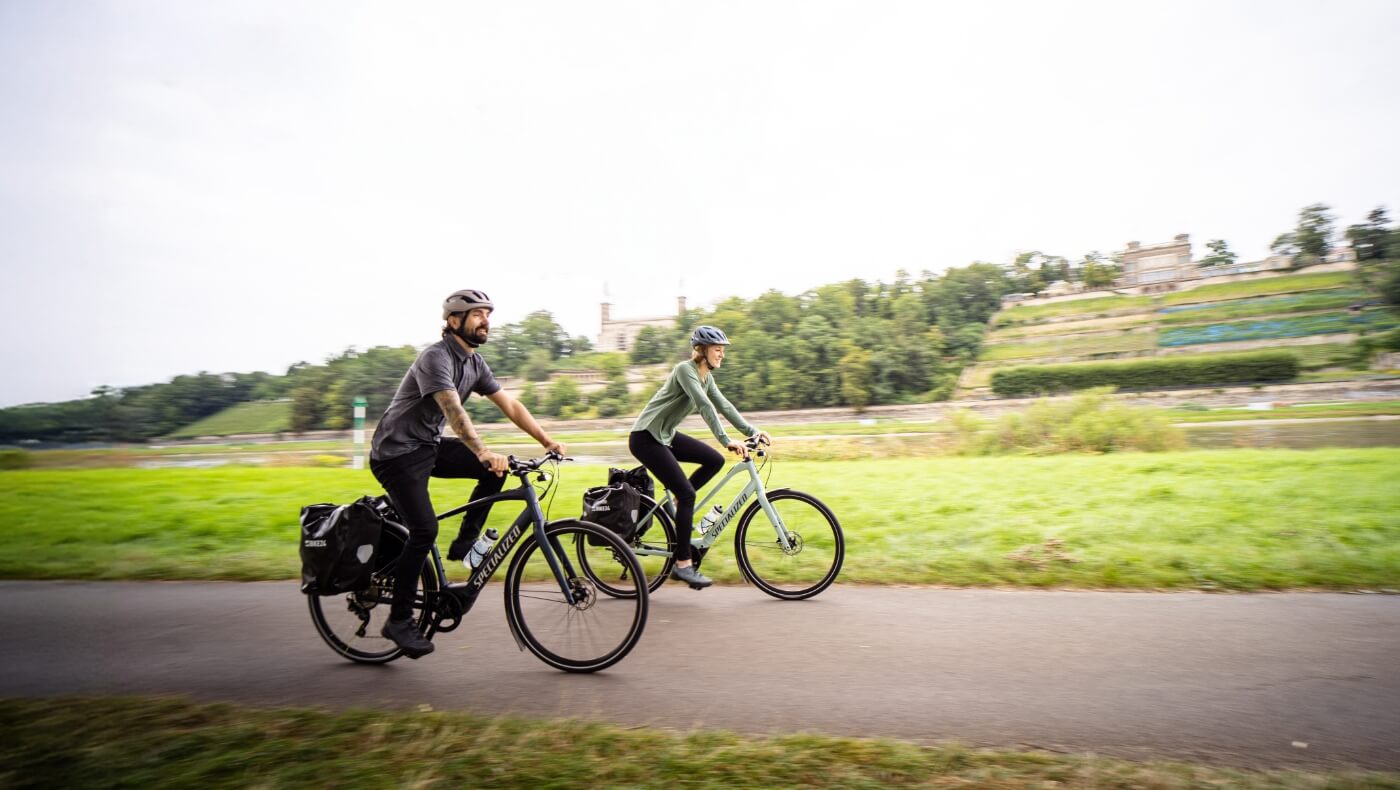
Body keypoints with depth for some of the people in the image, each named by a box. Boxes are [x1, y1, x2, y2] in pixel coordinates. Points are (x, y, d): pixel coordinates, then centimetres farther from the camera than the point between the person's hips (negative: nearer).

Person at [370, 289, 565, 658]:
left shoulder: (475, 363, 4)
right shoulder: (436, 357, -21)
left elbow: (510, 405, 3)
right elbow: (453, 409, -36)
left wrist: (548, 441, -6)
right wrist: (483, 452, -49)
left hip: (429, 446, 8)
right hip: (397, 452, -8)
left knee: (497, 468, -9)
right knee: (425, 529, -18)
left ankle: (465, 542, 3)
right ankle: (398, 620, -2)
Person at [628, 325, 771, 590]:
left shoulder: (706, 376, 8)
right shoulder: (685, 369, -19)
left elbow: (724, 405, 8)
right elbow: (705, 406, -31)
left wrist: (752, 431, 1)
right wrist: (727, 440, -37)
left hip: (666, 435, 9)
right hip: (645, 438, -9)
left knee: (715, 460, 0)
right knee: (686, 493, -14)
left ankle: (677, 503, 12)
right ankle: (683, 565, -5)